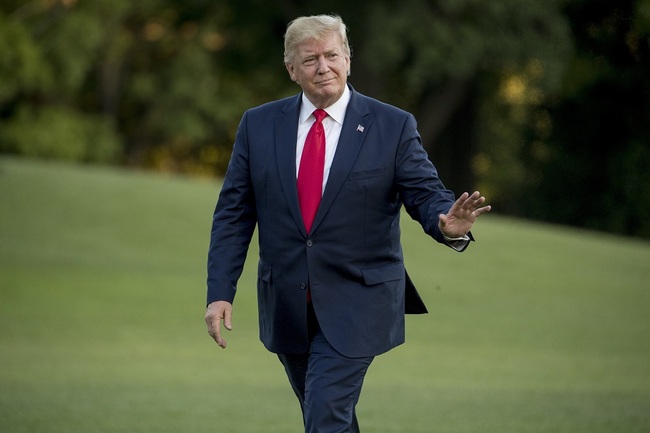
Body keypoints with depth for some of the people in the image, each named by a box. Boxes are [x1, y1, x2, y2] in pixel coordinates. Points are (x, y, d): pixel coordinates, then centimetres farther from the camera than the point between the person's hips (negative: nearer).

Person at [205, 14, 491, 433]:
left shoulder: (393, 126, -3)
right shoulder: (258, 125, 3)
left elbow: (426, 194, -7)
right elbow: (233, 214, 4)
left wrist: (449, 225, -31)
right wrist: (220, 292, -4)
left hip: (356, 303, -4)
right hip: (286, 303, 4)